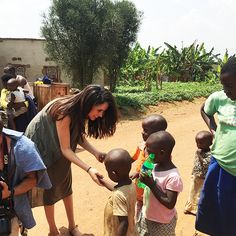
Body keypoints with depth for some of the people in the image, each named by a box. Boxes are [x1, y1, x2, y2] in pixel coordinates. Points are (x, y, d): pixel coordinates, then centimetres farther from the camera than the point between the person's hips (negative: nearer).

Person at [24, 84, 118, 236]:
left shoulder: (80, 110, -13)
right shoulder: (65, 112, -36)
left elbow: (79, 136, -6)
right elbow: (65, 149, -31)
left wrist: (96, 153, -21)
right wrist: (89, 169, -39)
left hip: (59, 150, 7)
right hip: (41, 147, -7)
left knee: (66, 186, 11)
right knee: (49, 188, 5)